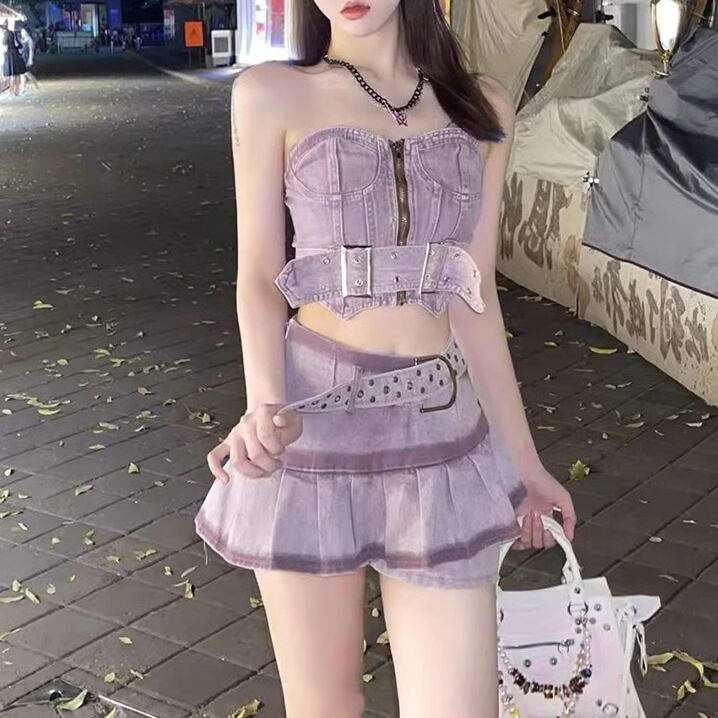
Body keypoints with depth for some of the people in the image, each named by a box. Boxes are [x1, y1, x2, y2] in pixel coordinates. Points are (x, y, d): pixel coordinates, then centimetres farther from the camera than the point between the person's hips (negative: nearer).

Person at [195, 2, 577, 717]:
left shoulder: (482, 106, 8)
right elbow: (259, 278, 0)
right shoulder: (272, 95, 1)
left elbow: (474, 300, 11)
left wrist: (524, 461, 13)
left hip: (441, 436, 2)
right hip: (314, 426, -2)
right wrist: (266, 405, -19)